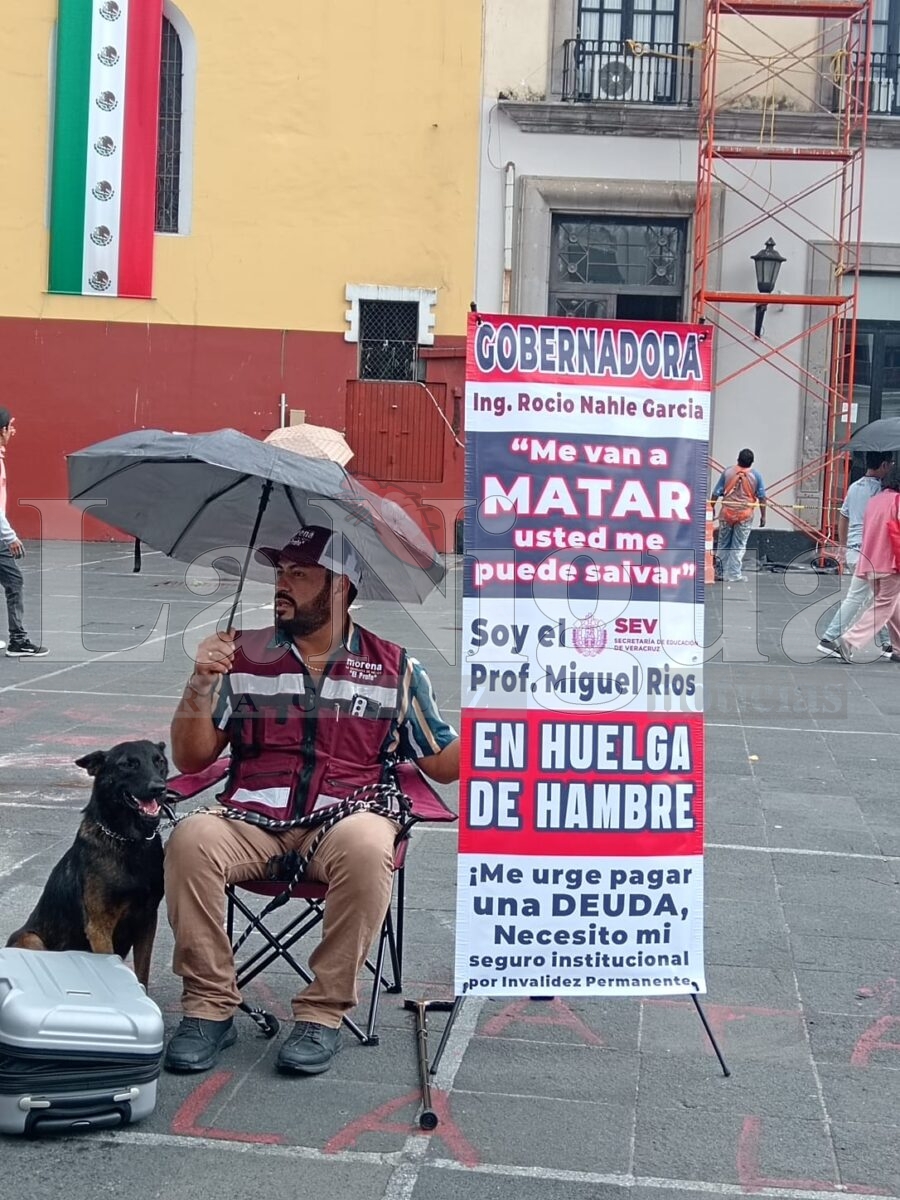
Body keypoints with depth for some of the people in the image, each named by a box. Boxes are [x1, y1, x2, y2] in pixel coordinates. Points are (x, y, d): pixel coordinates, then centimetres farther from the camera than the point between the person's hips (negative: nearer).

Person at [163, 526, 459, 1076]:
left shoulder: (396, 668, 11)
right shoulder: (243, 655, 13)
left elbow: (444, 763, 12)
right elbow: (190, 759, 12)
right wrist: (201, 684, -4)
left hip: (344, 826, -1)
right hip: (252, 823, 2)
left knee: (368, 844, -36)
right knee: (192, 837, -30)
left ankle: (324, 1013, -21)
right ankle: (210, 1007, -16)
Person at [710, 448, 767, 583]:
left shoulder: (727, 472, 0)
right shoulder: (756, 475, -1)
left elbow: (716, 493, 1)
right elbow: (762, 497, -2)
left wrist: (712, 507, 12)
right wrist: (763, 516, 5)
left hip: (727, 512, 1)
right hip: (745, 514, -1)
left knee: (723, 545, 13)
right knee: (739, 546, 5)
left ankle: (721, 572, 17)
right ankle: (733, 575, 5)